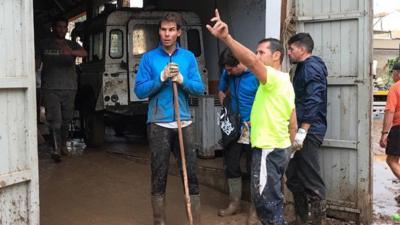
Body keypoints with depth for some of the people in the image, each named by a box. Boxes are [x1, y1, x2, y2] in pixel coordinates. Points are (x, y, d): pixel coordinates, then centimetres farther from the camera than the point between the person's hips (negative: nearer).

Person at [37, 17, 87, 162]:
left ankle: (63, 145, 26)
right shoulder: (44, 45, 9)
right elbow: (37, 63, 10)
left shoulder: (72, 45, 9)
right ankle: (56, 150, -10)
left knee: (66, 119, 9)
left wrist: (71, 52, -33)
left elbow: (84, 53, -12)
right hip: (50, 88, -2)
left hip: (69, 88, 2)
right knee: (55, 120, -10)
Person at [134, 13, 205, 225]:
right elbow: (139, 90, -5)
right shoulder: (149, 57, 0)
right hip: (158, 124, -2)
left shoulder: (188, 57, 6)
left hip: (184, 123, 2)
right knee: (159, 175, 6)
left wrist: (182, 80, -15)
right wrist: (162, 77, -17)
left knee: (191, 173, 4)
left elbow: (200, 88, 2)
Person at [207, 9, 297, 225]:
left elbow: (250, 61, -36)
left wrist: (226, 37, -46)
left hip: (268, 151, -10)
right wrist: (286, 147, 23)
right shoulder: (285, 83, 15)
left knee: (266, 203, -4)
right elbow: (293, 124, 17)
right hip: (279, 149, 10)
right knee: (272, 201, 18)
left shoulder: (275, 78, -15)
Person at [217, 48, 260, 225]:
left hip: (253, 131, -6)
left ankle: (255, 209, 17)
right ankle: (234, 203, 29)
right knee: (231, 167, 13)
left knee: (253, 169, 4)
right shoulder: (228, 74, 0)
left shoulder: (257, 75, -18)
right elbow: (221, 90, 20)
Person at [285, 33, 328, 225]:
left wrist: (302, 131, -24)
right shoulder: (304, 67, 20)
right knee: (294, 176, 15)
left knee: (311, 179, -5)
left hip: (309, 131, -10)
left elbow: (313, 101, -21)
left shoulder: (311, 66, -11)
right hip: (303, 130, 10)